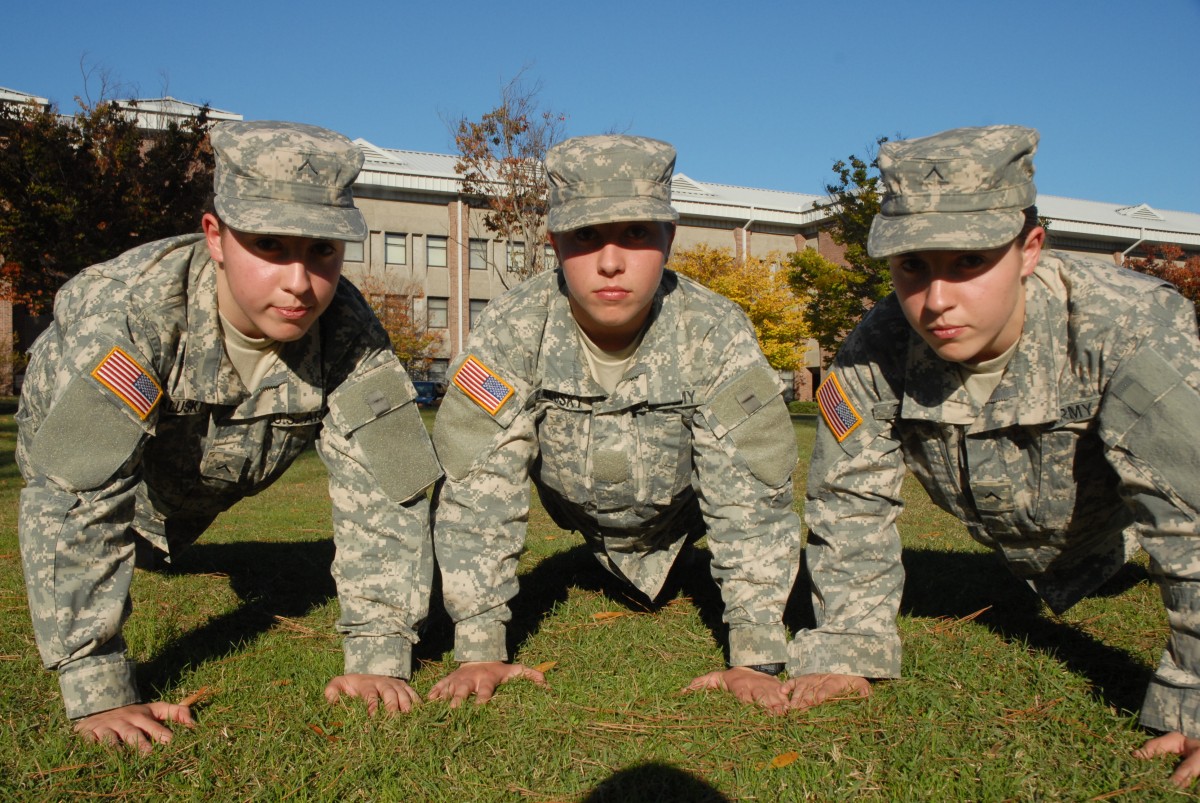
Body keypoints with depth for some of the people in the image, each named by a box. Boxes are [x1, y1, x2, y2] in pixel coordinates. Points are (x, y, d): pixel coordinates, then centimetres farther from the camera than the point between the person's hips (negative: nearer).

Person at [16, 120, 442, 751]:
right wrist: (98, 693, -48)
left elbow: (381, 490, -35)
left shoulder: (348, 332, -36)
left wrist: (378, 655, -39)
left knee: (156, 546, 29)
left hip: (210, 475, 3)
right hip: (77, 443, -3)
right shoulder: (129, 308, -45)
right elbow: (76, 501, -46)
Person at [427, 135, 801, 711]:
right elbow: (478, 494, -25)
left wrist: (756, 659, -27)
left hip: (680, 509, 0)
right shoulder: (511, 330, -27)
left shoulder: (716, 334, -27)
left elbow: (752, 500, -24)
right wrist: (479, 651, -27)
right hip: (574, 508, 1)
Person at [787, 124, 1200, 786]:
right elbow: (848, 501, -22)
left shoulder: (1134, 328, -41)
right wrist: (845, 650, -26)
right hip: (1021, 546, 2)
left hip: (1117, 527, -2)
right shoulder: (877, 352, -31)